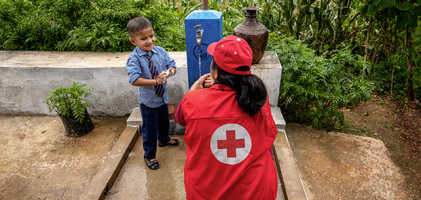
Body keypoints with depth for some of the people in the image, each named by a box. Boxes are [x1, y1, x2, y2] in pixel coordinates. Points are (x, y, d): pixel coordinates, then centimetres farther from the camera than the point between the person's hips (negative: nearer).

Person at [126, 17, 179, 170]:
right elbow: (135, 80, -32)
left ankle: (164, 139, 60)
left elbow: (172, 65, -7)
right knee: (150, 129, 9)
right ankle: (149, 156, 32)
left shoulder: (160, 51, -9)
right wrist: (155, 81, -40)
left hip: (162, 96, 5)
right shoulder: (134, 59, -22)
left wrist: (170, 71, -30)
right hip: (148, 101, -5)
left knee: (164, 122, 29)